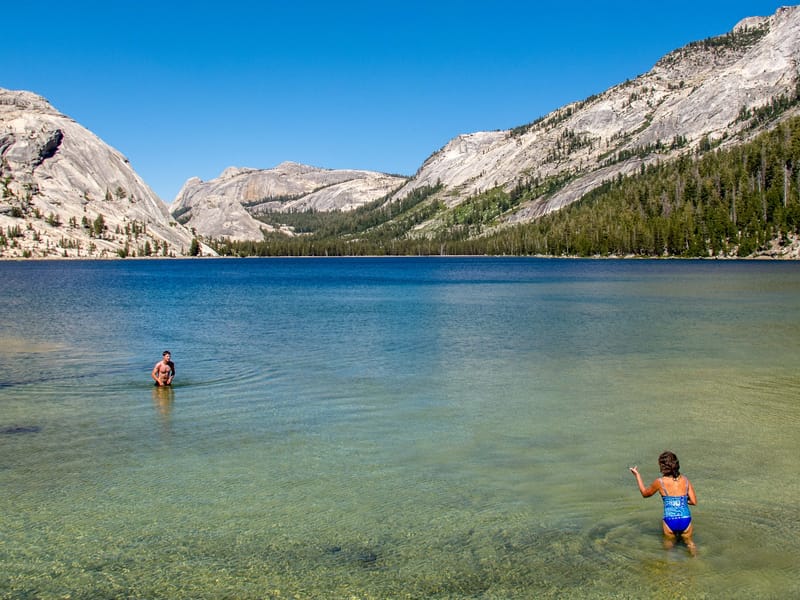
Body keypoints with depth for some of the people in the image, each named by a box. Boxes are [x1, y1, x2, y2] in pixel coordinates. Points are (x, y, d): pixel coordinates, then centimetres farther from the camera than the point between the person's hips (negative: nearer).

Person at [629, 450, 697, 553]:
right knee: (689, 542, 25)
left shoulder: (660, 482, -5)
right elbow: (694, 501, 4)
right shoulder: (685, 480, 2)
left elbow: (645, 493, 13)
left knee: (669, 545, 19)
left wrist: (637, 475, 20)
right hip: (686, 521, 2)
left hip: (670, 521, -2)